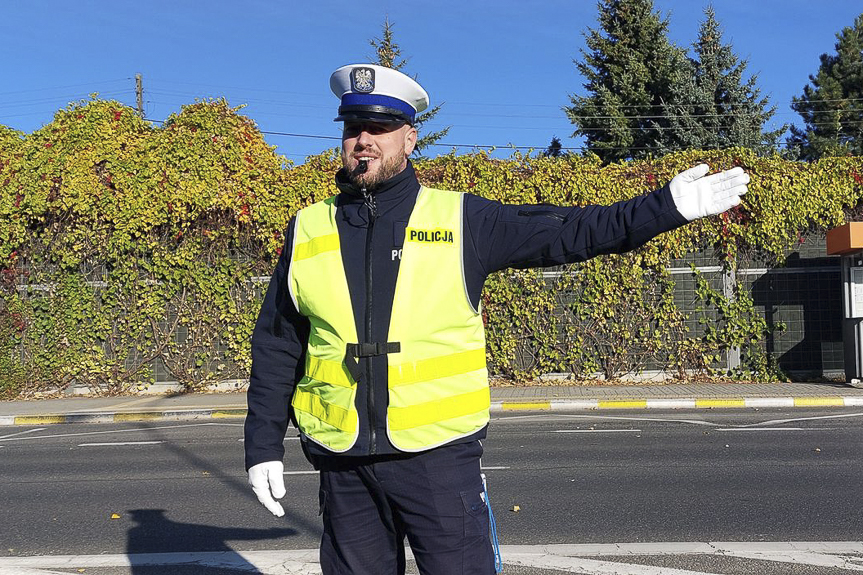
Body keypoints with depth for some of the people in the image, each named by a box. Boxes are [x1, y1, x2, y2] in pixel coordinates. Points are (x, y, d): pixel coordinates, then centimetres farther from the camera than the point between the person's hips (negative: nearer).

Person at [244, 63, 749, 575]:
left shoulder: (460, 220, 1)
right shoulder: (307, 231, 6)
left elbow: (568, 234, 3)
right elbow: (276, 349, 10)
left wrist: (668, 205, -1)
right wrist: (263, 445, 8)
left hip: (438, 455, -2)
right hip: (343, 462, 2)